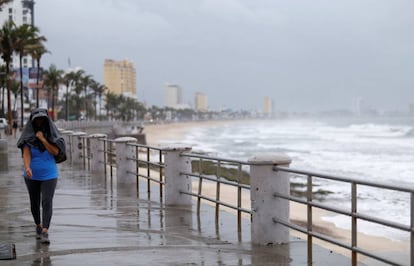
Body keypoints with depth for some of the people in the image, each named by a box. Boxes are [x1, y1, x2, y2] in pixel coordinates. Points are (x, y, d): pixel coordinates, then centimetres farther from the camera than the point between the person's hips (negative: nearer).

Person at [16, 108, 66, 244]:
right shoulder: (28, 136, -6)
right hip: (32, 176, 1)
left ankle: (45, 233, -20)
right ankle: (38, 226, 39)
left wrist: (42, 139, -18)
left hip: (49, 175, -1)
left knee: (47, 202, -15)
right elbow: (26, 153, -20)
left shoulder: (51, 134, -2)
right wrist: (27, 168, -38)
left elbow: (55, 152, -13)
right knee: (35, 203, 14)